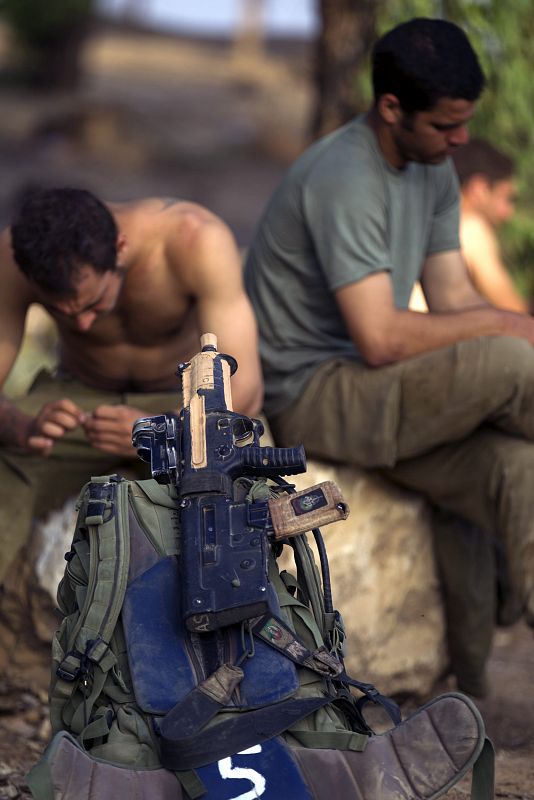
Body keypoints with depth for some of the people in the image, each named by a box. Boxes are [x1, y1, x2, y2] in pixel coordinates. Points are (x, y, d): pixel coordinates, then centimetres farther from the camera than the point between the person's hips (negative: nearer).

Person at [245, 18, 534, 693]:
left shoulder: (434, 169, 8)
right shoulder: (343, 179, -21)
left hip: (370, 395, 8)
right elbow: (381, 339, -26)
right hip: (306, 398, -8)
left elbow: (454, 298, 8)